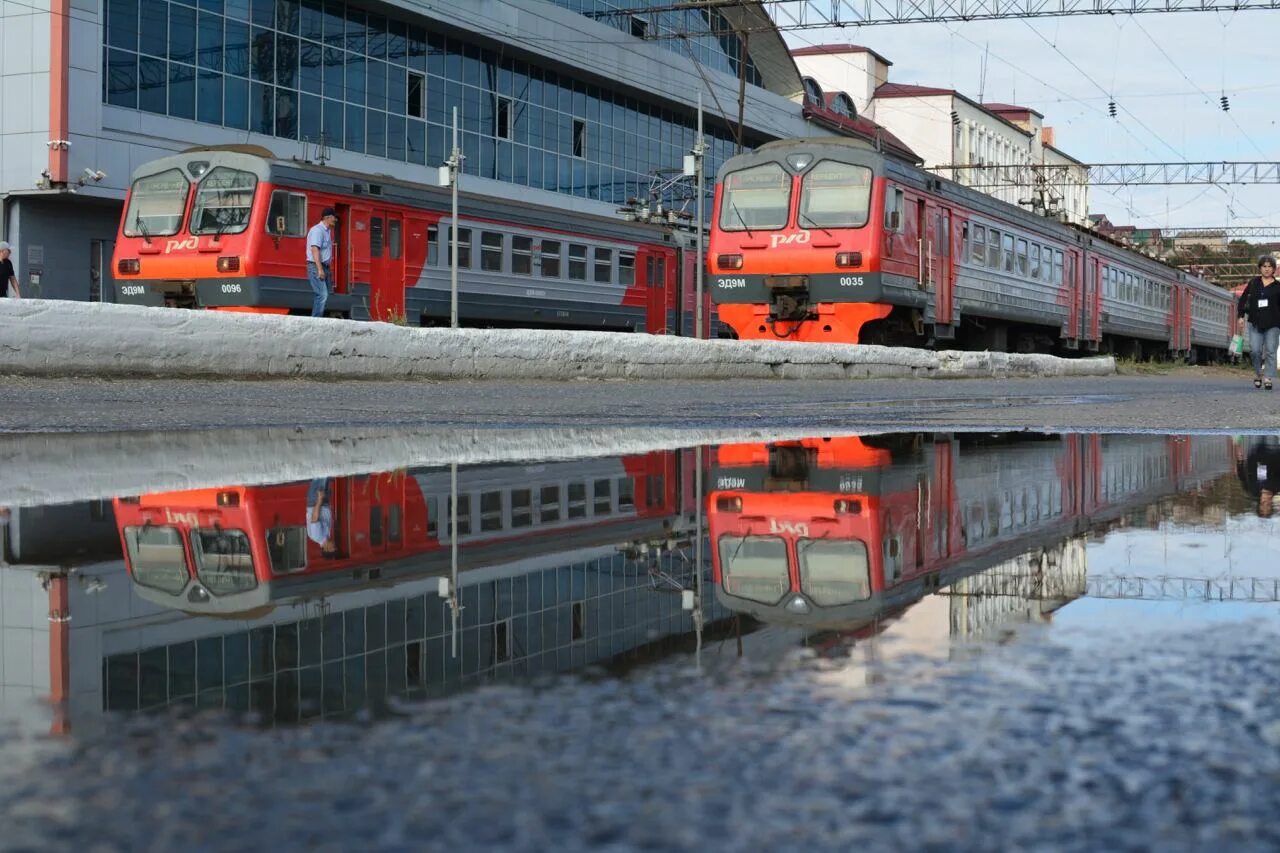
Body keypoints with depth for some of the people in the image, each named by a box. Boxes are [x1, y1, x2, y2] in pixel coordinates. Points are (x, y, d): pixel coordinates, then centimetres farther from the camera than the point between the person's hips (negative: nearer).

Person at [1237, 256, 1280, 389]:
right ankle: (1257, 374, 16)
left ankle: (1268, 378, -1)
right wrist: (1241, 316, 3)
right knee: (1255, 350, -6)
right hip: (1255, 323, 1)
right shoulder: (1253, 283, 8)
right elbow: (1243, 299, 11)